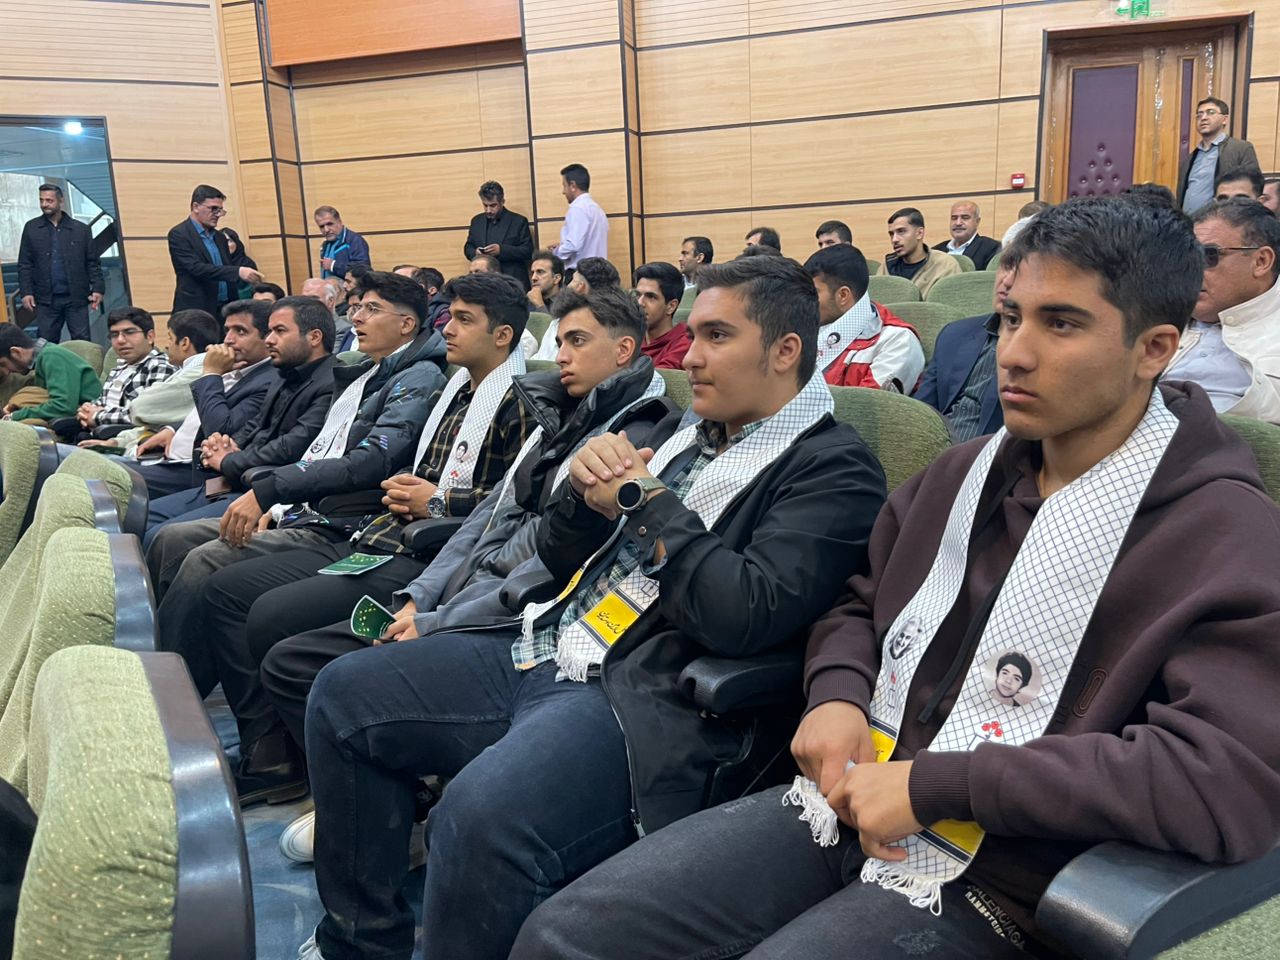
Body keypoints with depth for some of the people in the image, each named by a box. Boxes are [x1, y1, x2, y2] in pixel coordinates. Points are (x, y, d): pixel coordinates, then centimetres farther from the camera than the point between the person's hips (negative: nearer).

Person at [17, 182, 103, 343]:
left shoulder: (81, 229, 5)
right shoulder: (31, 228, 7)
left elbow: (93, 263, 5)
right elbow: (24, 265, 7)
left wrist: (98, 289, -7)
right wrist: (26, 292, -3)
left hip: (76, 298, -1)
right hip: (46, 300, 1)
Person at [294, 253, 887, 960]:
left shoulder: (832, 470, -6)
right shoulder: (685, 435, 17)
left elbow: (747, 615, -23)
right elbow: (560, 557, 20)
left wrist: (643, 500, -11)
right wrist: (585, 489, -2)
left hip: (642, 700, -9)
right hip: (543, 646, 9)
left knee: (480, 816, -34)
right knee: (344, 694, 7)